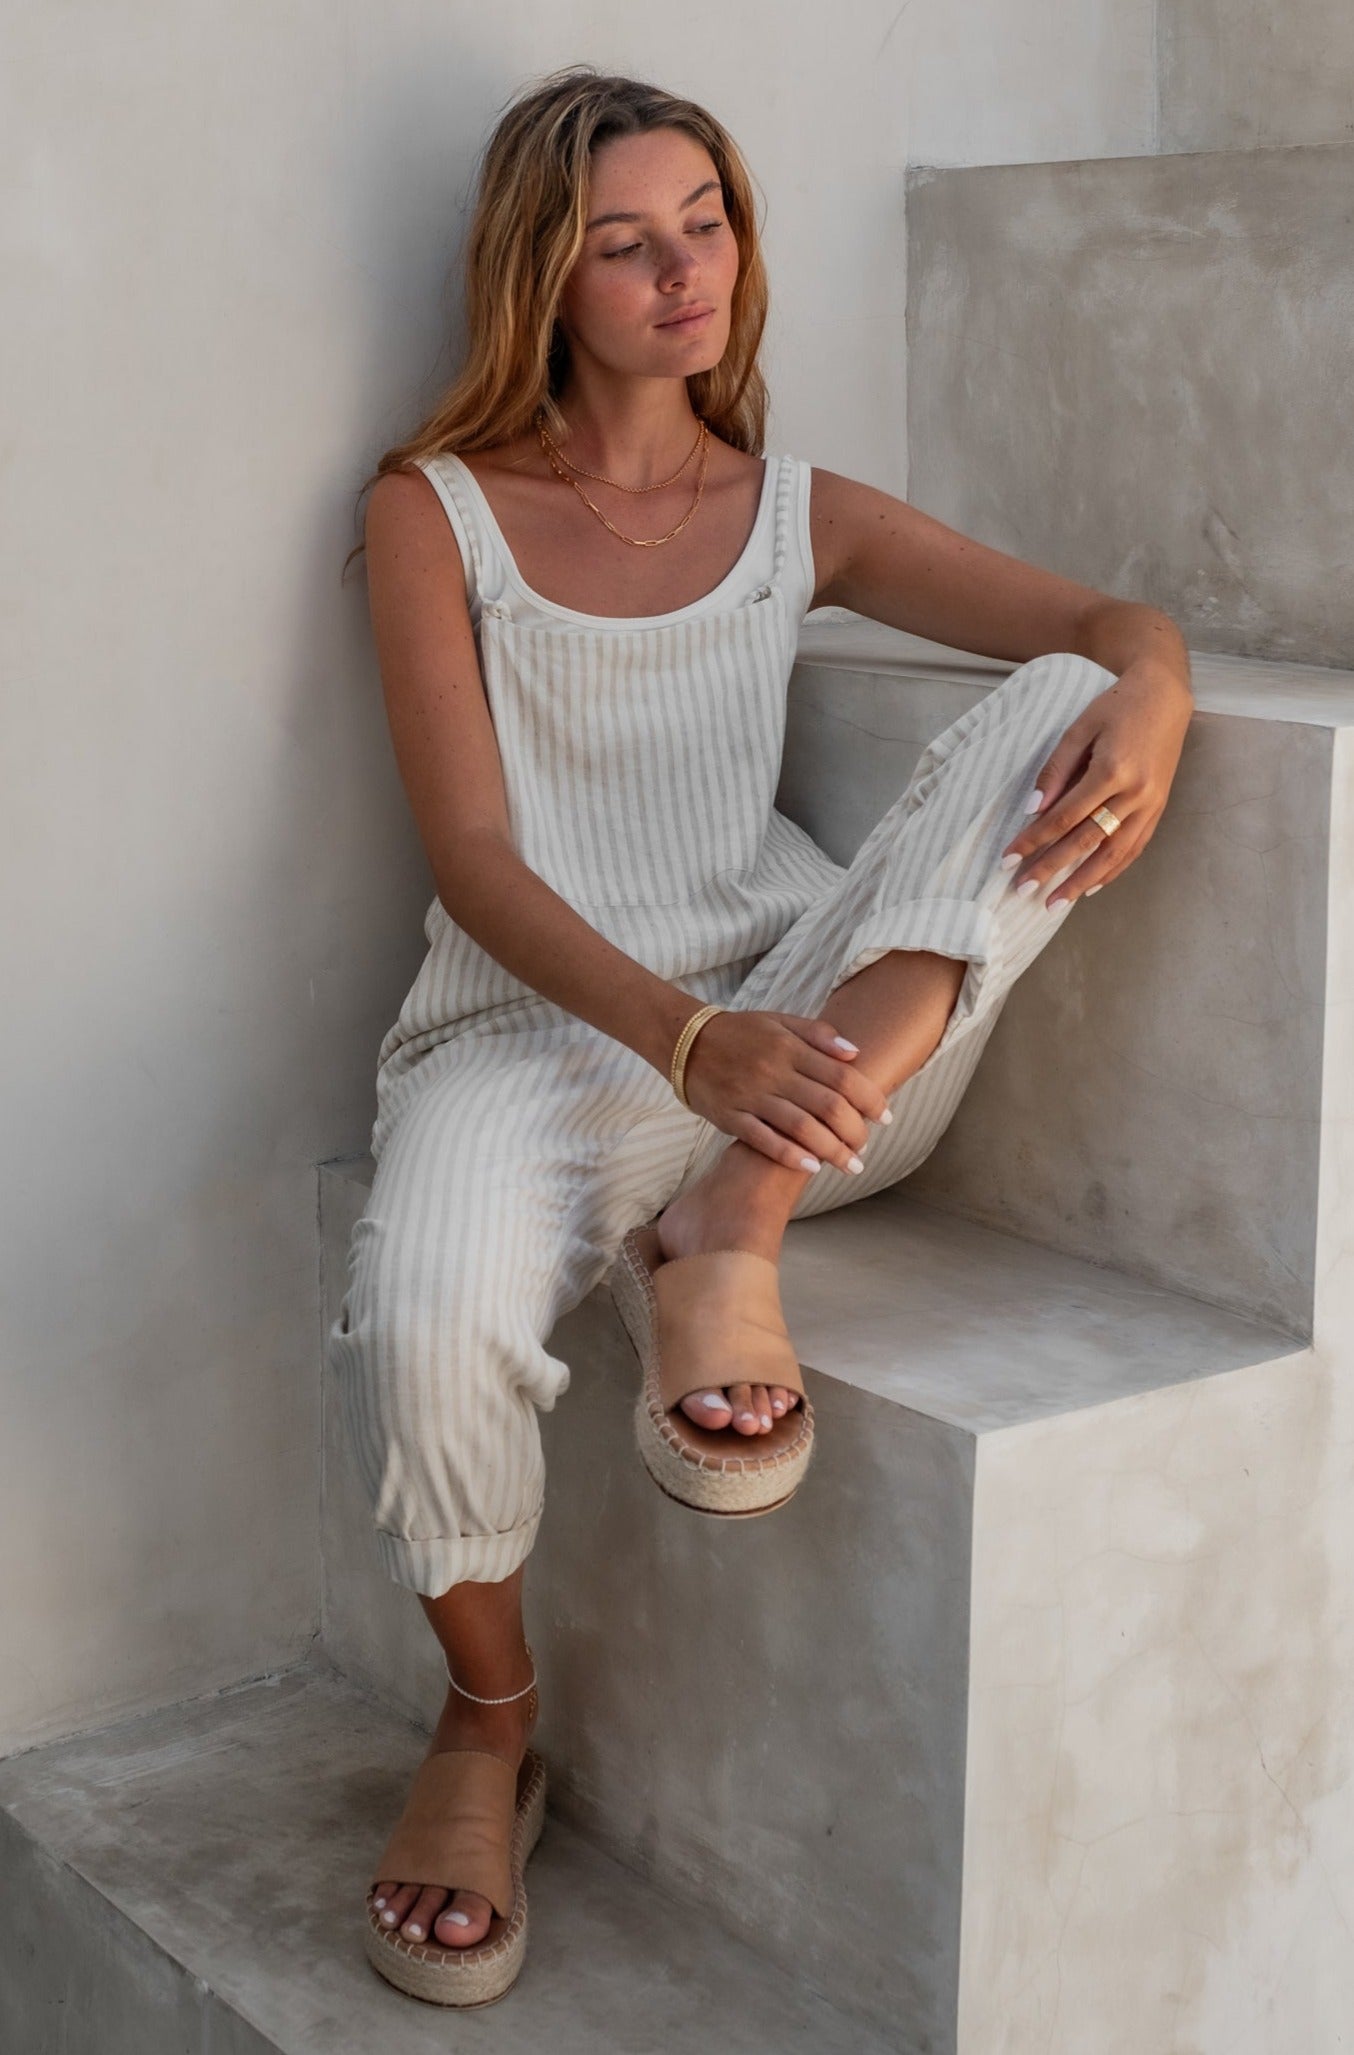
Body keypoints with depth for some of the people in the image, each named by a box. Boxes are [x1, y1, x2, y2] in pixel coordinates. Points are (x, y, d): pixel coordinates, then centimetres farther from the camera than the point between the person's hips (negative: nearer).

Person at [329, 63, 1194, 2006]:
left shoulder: (802, 514, 14)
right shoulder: (438, 511, 4)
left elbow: (1122, 625, 6)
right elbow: (476, 863, -7)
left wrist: (1142, 702, -22)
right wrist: (685, 1039, -26)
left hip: (806, 1030, 3)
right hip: (544, 1025, -3)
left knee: (1063, 710, -18)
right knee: (427, 1325, -35)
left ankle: (737, 1213, -29)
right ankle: (489, 1719, -1)